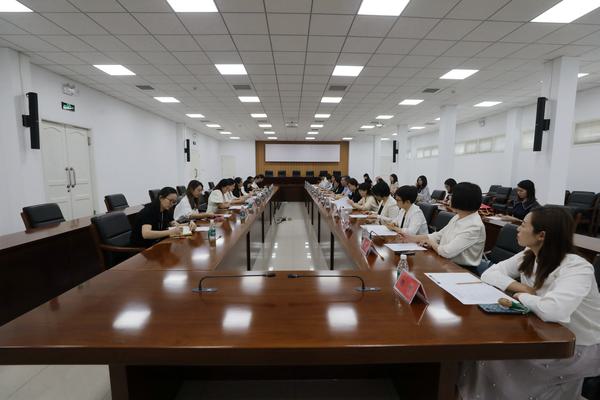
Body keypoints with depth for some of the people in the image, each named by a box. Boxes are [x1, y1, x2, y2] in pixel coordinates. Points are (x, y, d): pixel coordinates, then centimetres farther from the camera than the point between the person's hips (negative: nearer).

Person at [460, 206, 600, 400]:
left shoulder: (577, 268, -29)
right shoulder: (529, 255, -7)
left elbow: (552, 310, -45)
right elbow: (490, 274, -5)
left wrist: (523, 296, -24)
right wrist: (522, 288, -21)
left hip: (580, 347, -6)